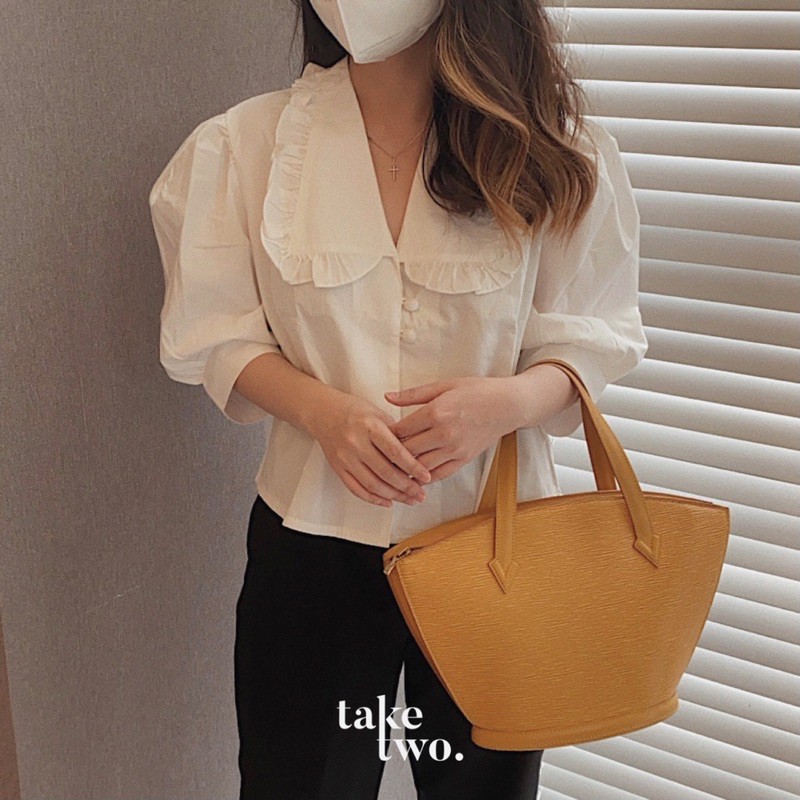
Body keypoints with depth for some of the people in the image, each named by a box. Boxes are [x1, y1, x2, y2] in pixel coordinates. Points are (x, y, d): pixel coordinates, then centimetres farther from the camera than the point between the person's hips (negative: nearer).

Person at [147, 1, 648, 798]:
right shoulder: (245, 145, -6)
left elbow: (590, 337, -1)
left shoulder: (555, 150, -6)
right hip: (315, 532, 0)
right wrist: (323, 409, -19)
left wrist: (510, 399, -23)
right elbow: (217, 333, 0)